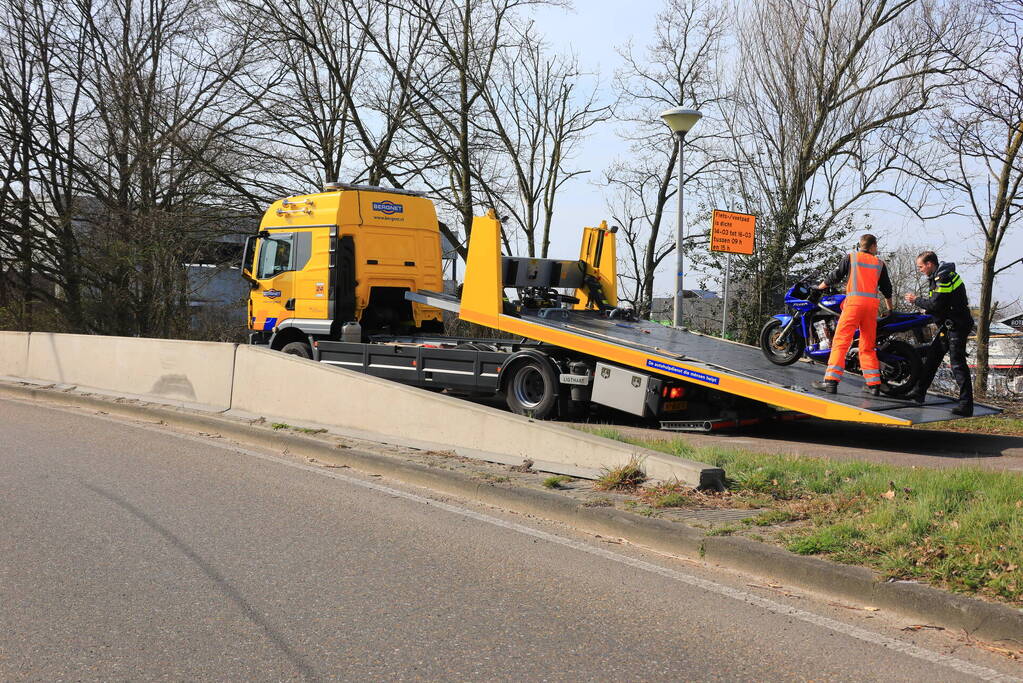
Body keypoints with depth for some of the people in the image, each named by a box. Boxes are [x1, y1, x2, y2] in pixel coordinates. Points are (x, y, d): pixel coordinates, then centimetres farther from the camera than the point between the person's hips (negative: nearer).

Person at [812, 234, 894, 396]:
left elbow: (835, 277, 9)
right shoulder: (879, 263, 19)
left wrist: (819, 287, 26)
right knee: (868, 346, 10)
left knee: (840, 342, -8)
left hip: (854, 302, -4)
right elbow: (887, 288, 25)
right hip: (872, 304, 4)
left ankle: (831, 381, -18)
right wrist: (890, 310, 39)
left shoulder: (851, 257, 9)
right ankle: (874, 385, 8)